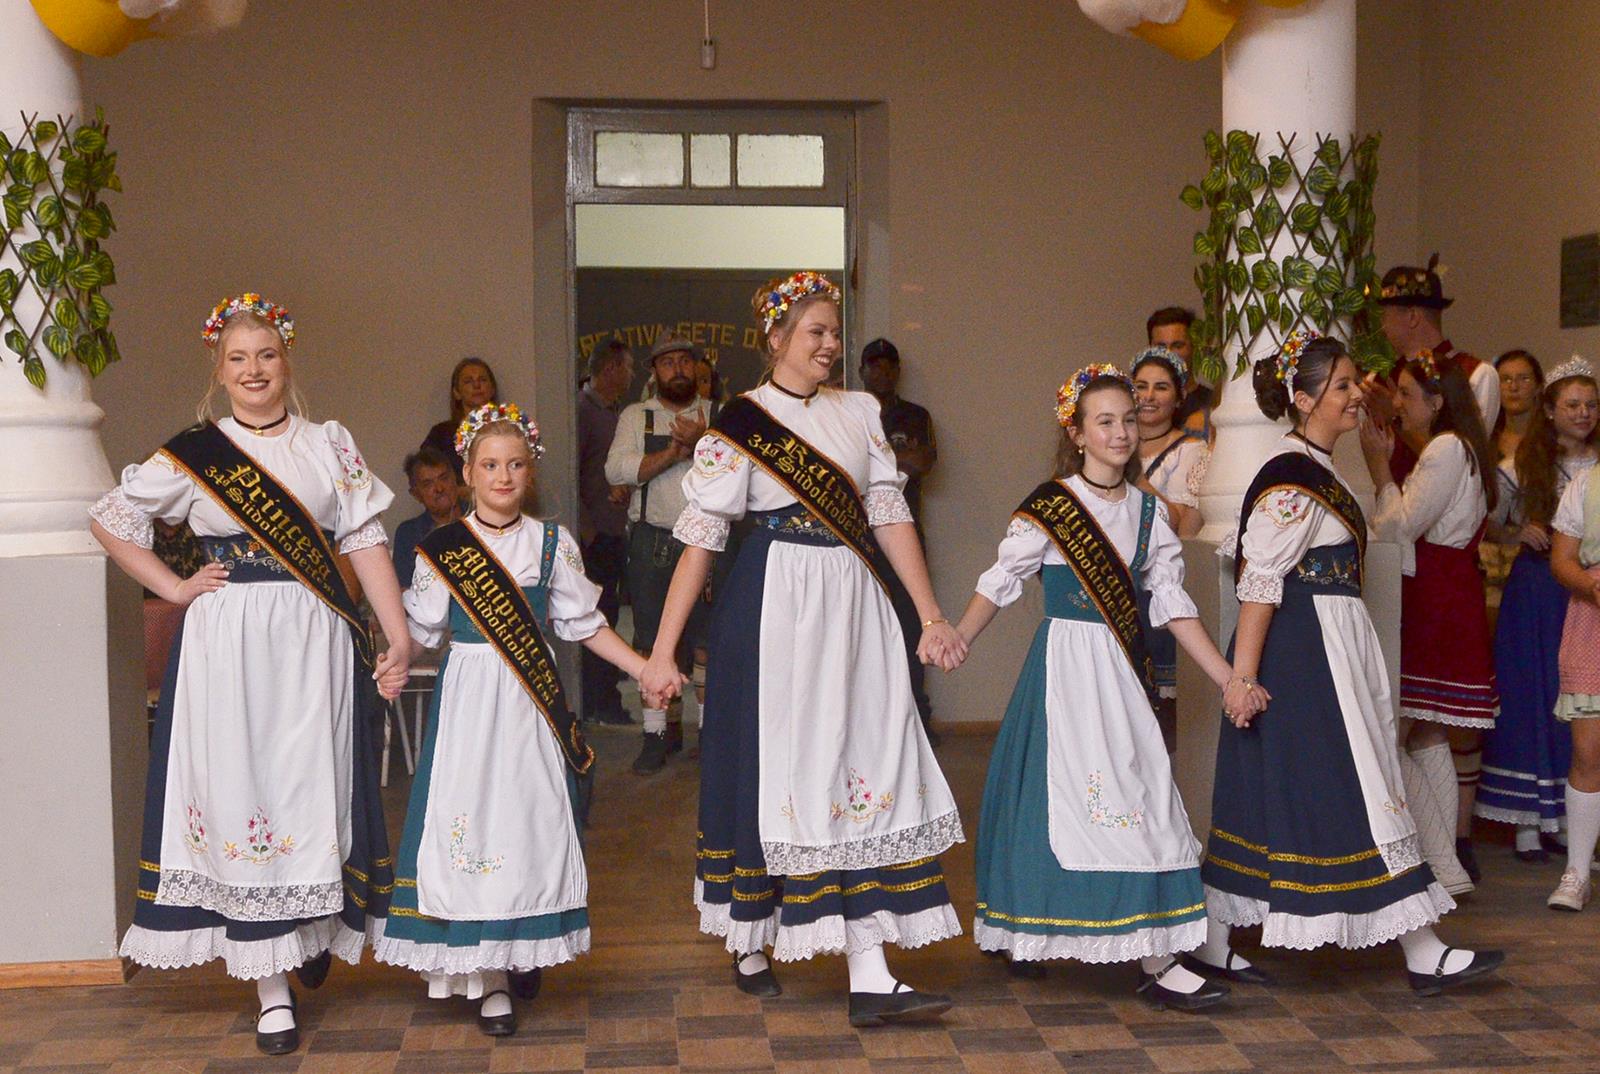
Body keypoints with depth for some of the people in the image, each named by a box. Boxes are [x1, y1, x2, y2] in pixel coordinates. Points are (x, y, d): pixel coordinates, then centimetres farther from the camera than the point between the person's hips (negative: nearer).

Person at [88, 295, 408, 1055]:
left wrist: (399, 637, -5)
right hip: (229, 645, 0)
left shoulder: (330, 445, 7)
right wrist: (173, 588, 3)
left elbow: (364, 542, 1)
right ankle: (272, 988, 6)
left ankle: (316, 930, 30)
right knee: (242, 795, 0)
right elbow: (110, 520, 12)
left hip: (316, 642, 1)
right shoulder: (194, 453, 5)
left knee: (315, 790, 4)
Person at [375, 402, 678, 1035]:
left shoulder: (552, 544, 4)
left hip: (530, 705, 1)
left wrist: (645, 669, 1)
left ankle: (523, 952, 22)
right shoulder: (441, 548, 1)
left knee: (530, 816, 2)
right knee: (471, 820, -4)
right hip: (467, 699, -1)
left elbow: (584, 624, 6)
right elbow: (420, 632, 5)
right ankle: (490, 982, 4)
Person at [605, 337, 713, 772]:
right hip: (652, 539, 0)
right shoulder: (636, 416, 8)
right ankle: (657, 732, 10)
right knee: (651, 638, 3)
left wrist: (702, 444, -22)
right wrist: (675, 452, -16)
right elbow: (617, 469, -8)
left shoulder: (718, 416, 8)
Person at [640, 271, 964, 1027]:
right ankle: (749, 944, 25)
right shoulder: (741, 424, -3)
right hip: (777, 610, -4)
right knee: (777, 764, 2)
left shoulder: (858, 413, 11)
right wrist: (662, 651, -9)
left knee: (866, 763, 0)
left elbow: (889, 515, 7)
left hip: (858, 609, 4)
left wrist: (929, 617, 0)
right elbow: (700, 539, -6)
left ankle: (870, 980, 2)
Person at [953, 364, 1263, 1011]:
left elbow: (1170, 603, 7)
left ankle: (1155, 960, 10)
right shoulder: (1049, 506, -4)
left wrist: (1229, 678, 1)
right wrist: (952, 643, -12)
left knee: (1136, 787, 2)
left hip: (1123, 670, 4)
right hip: (1066, 666, -4)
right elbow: (1001, 583, -1)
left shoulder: (1149, 511, 8)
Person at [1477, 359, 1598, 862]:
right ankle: (1528, 821, 6)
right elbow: (1484, 523, 6)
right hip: (1538, 592, -1)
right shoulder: (1523, 466, 3)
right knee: (1533, 699, 1)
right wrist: (1519, 534, -10)